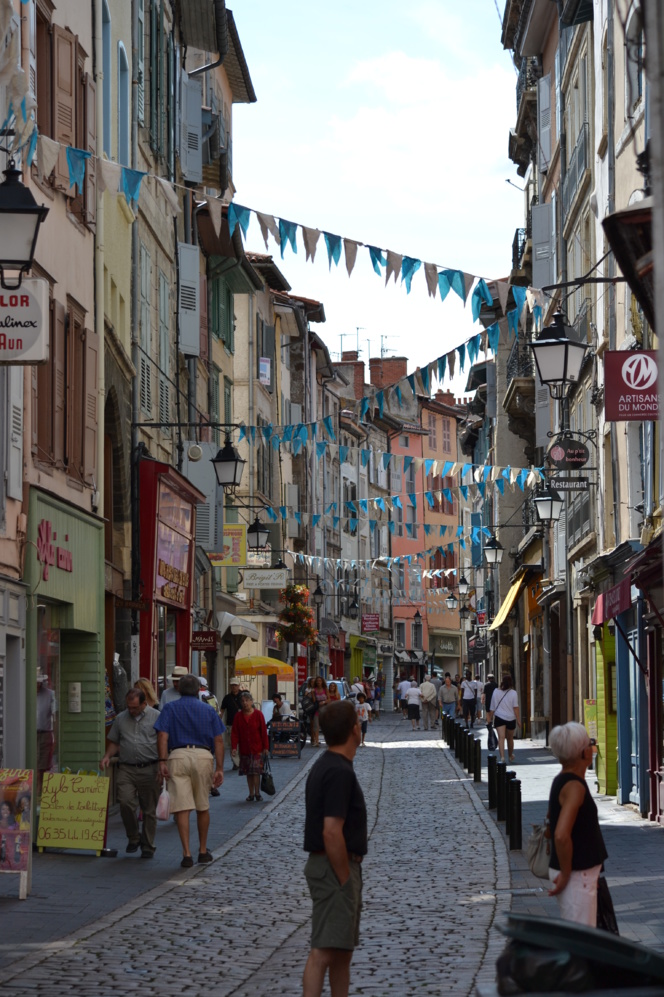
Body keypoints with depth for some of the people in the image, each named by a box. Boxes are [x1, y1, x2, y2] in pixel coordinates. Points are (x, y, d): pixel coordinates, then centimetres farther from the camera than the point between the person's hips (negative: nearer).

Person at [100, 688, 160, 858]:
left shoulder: (156, 717, 2)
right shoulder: (121, 719, 13)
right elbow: (114, 742, 20)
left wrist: (163, 767, -7)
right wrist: (107, 756, 1)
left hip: (150, 769, -2)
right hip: (126, 769, 2)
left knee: (149, 809, 3)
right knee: (125, 802, -14)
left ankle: (148, 846, 15)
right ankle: (133, 837, 8)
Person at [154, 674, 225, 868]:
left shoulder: (170, 708, 10)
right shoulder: (209, 711, 14)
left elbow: (162, 736, -4)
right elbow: (218, 741, 7)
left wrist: (162, 762, -8)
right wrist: (219, 768, 6)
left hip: (178, 756, -2)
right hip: (203, 756, 2)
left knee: (182, 808, -3)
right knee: (203, 807, 16)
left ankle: (187, 854, -10)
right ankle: (203, 851, 26)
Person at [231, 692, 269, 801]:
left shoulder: (258, 714, -3)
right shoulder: (238, 716, 3)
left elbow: (264, 732, -2)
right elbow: (234, 733, 1)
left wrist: (266, 747, -5)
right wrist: (234, 747, -9)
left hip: (257, 748, -3)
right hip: (244, 749, 3)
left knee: (256, 771, -7)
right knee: (248, 772, 8)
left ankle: (257, 793, 1)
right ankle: (251, 794, 16)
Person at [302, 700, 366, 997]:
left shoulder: (325, 766, 13)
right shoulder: (340, 772, -19)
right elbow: (331, 831, -26)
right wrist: (344, 879, -19)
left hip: (334, 867, 10)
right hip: (335, 870, -10)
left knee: (343, 949, 18)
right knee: (325, 949, -13)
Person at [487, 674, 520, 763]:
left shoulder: (496, 692, 1)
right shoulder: (513, 693, -6)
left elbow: (492, 707, 8)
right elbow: (515, 707, -9)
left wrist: (490, 717, 19)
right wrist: (518, 719, -5)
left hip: (499, 718, 0)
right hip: (511, 718, 0)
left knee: (501, 738, -10)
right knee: (510, 738, 18)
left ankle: (502, 757, -28)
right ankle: (511, 756, 37)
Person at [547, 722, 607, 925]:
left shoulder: (562, 781, 10)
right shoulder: (574, 786, -21)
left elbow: (552, 815, 27)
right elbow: (561, 835, -31)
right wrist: (566, 874, -20)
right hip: (577, 875, -10)